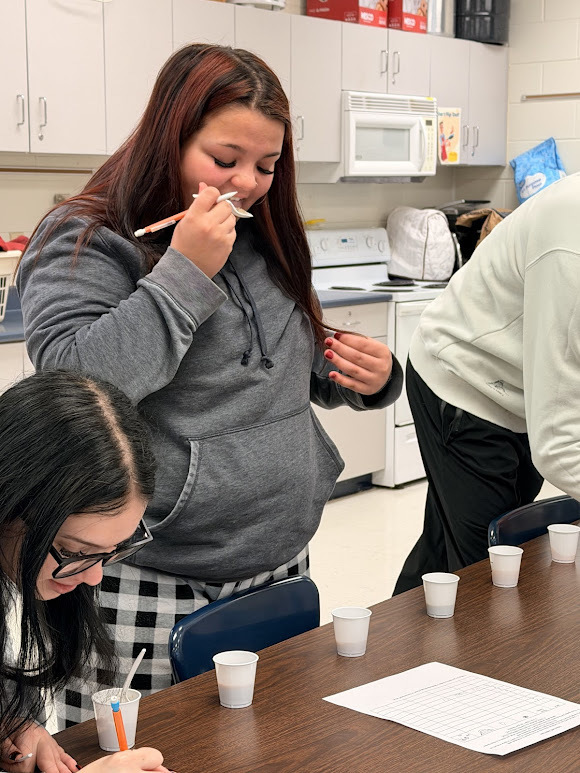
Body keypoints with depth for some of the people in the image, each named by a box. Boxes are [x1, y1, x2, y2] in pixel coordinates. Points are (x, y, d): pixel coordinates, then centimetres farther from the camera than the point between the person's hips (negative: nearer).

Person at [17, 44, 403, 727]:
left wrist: (365, 379, 3)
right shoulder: (83, 242, -7)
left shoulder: (263, 242, 12)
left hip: (282, 566, 6)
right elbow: (72, 384, -23)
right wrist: (184, 272, -21)